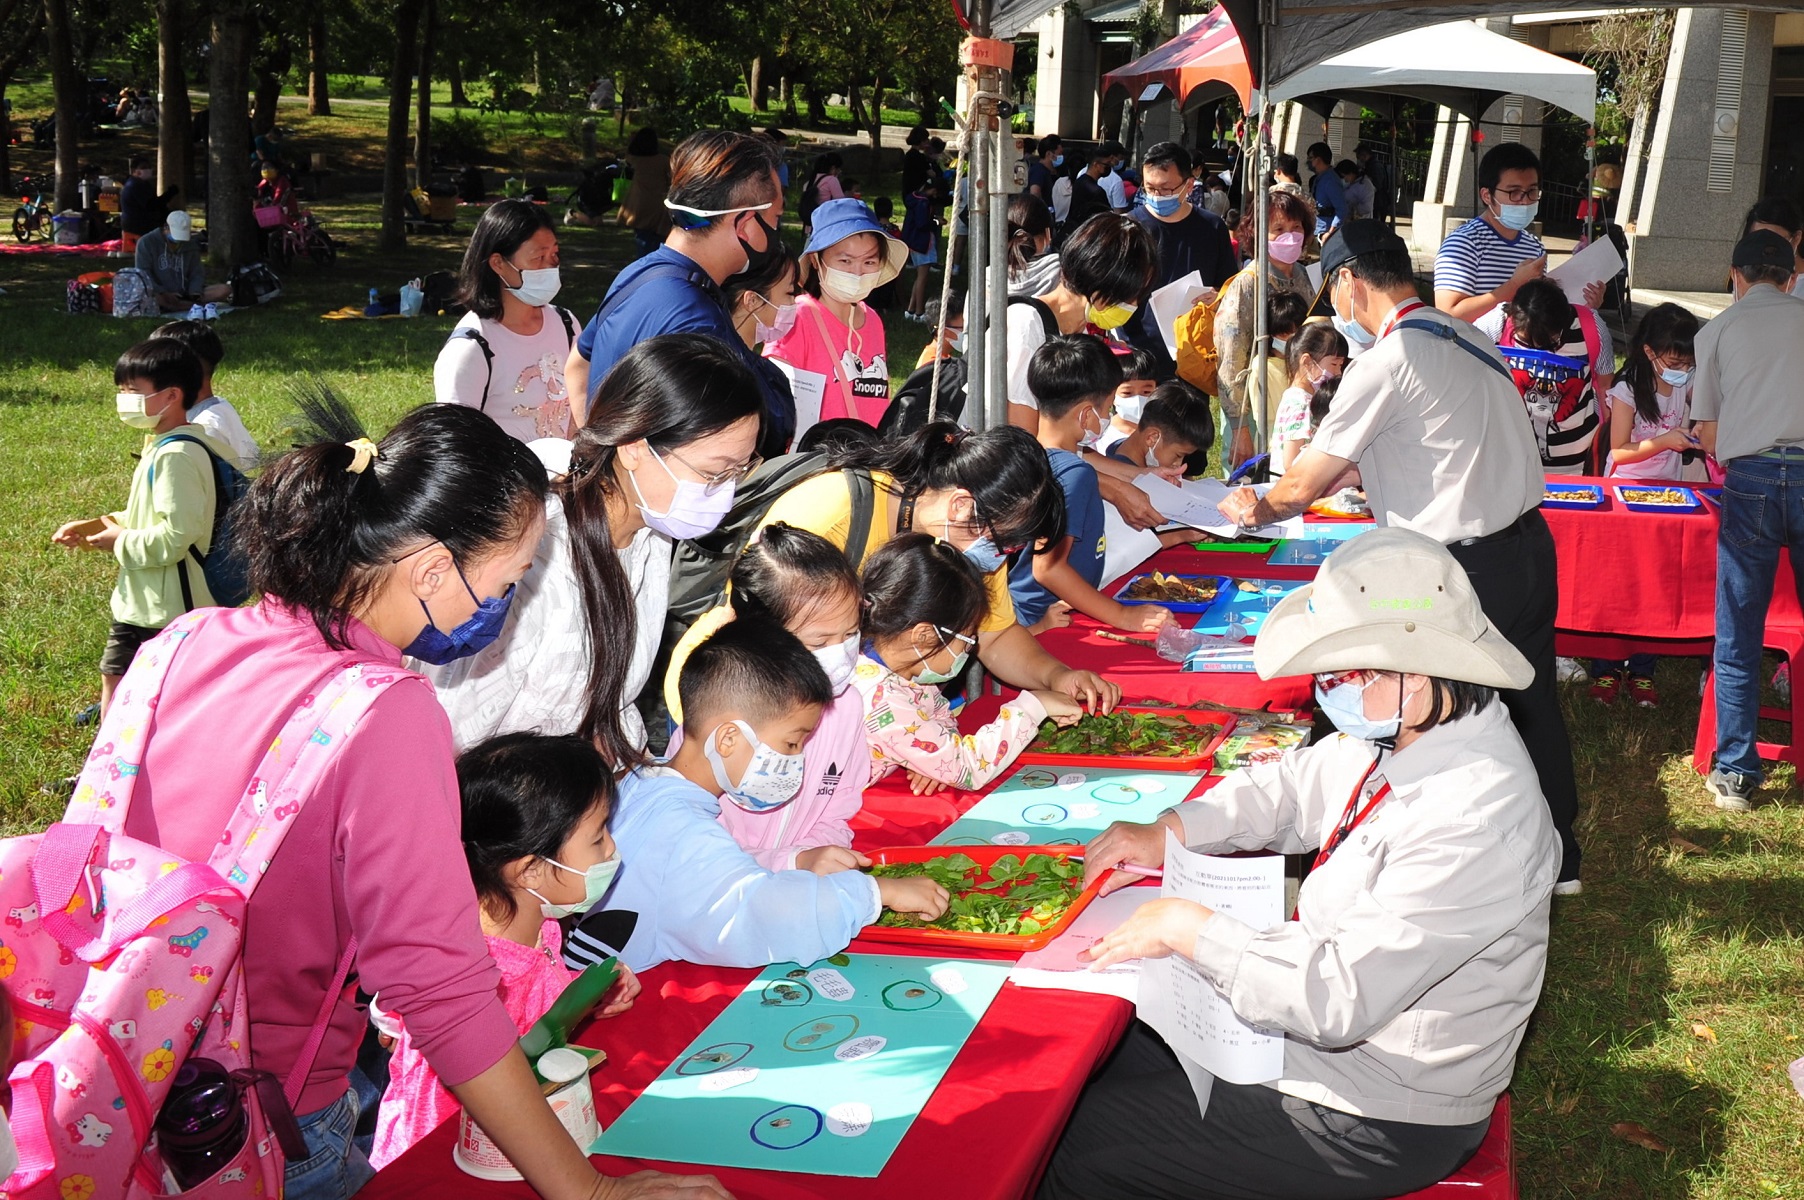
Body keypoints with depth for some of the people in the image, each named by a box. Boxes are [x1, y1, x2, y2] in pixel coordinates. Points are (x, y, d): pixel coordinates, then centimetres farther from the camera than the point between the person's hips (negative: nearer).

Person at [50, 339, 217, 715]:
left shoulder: (175, 456, -21)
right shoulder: (161, 445, 11)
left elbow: (177, 534, -27)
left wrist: (120, 542, -12)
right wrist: (98, 526, 7)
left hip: (167, 610, -11)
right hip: (139, 604, 11)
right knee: (114, 685, 19)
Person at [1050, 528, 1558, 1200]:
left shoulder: (1470, 828, -33)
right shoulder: (1412, 732, -3)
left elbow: (1337, 999, -34)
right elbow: (1296, 788, 15)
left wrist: (1189, 928, -24)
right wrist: (1169, 831, 0)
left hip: (1377, 1119, -9)